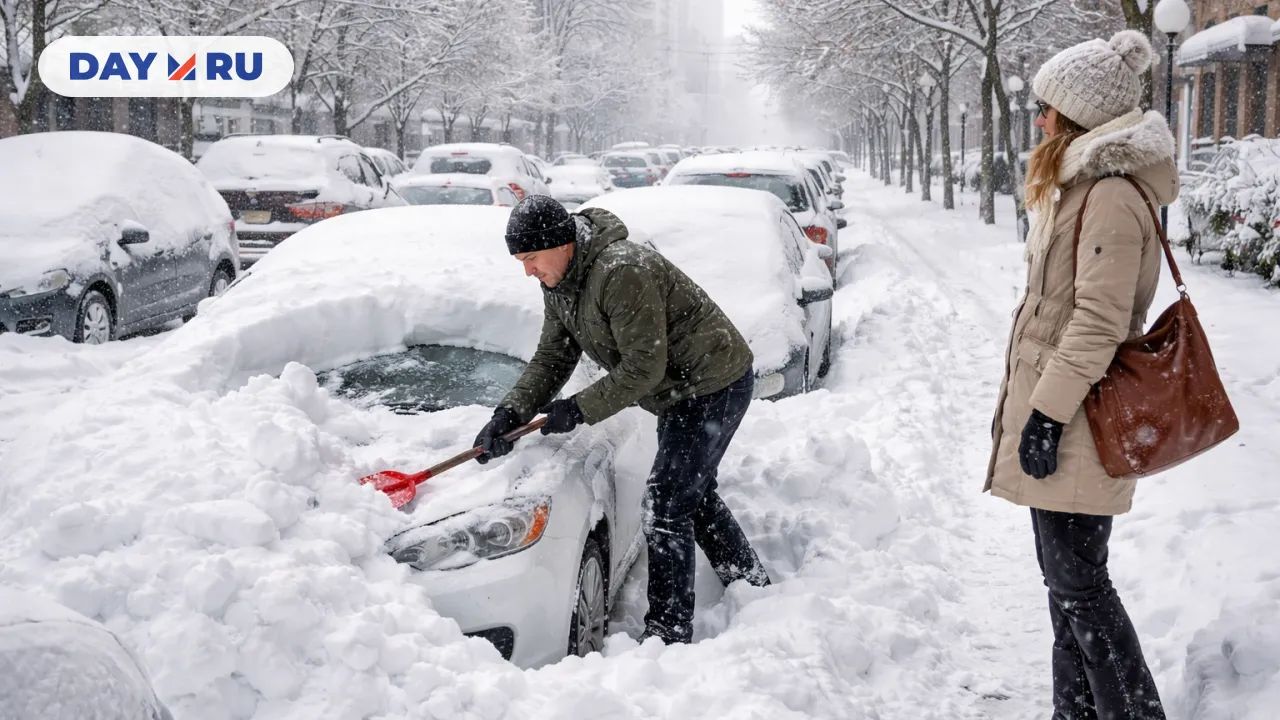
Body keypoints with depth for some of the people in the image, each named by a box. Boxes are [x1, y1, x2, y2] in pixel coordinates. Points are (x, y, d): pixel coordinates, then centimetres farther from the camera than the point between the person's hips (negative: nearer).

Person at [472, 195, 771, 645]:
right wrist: (509, 414, -10)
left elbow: (644, 367, -29)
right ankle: (752, 585, 40)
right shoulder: (559, 285, 2)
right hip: (682, 392, 10)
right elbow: (551, 359, 4)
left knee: (666, 504, -11)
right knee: (693, 492, 22)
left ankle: (668, 632, -4)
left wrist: (578, 411, -23)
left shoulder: (623, 272, -30)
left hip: (716, 385, -10)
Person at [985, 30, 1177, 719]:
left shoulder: (1111, 195, -17)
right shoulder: (1083, 186, 15)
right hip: (1053, 411, 10)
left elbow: (1099, 321, -22)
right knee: (1066, 576, 16)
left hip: (1075, 428, -10)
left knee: (1077, 583, -4)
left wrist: (1047, 414, -21)